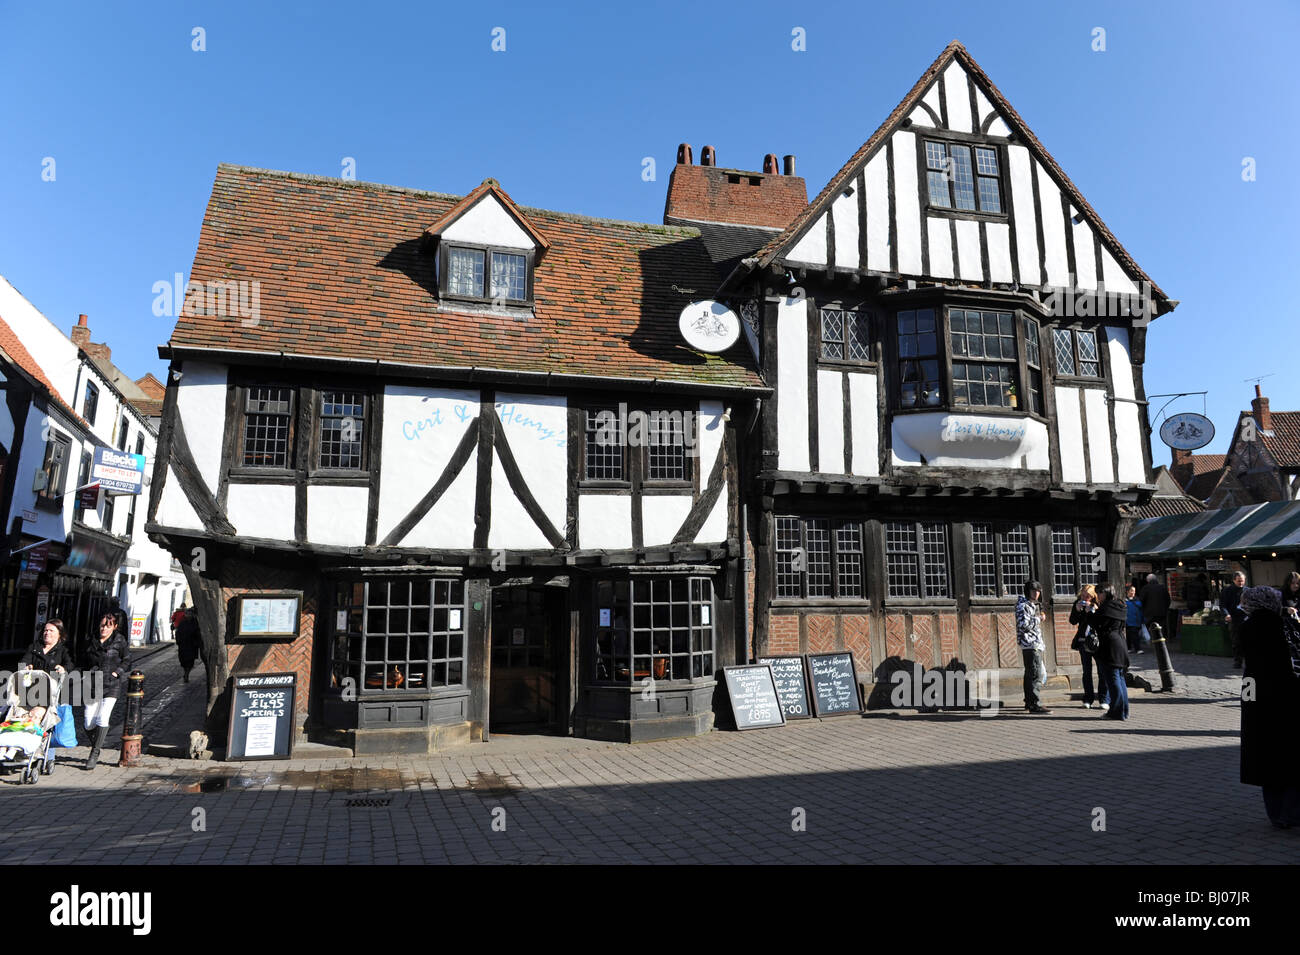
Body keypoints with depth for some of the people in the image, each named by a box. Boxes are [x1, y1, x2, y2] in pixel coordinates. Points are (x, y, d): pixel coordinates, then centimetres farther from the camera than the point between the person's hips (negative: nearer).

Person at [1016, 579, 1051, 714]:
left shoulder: (1033, 605, 21)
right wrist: (1039, 619, -12)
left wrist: (1040, 616, 18)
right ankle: (1035, 704, -18)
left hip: (1035, 643, 11)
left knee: (1030, 674, 15)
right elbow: (1023, 624, -21)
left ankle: (1029, 702, 22)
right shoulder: (1023, 605, -11)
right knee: (1036, 674, -15)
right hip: (1030, 644, -11)